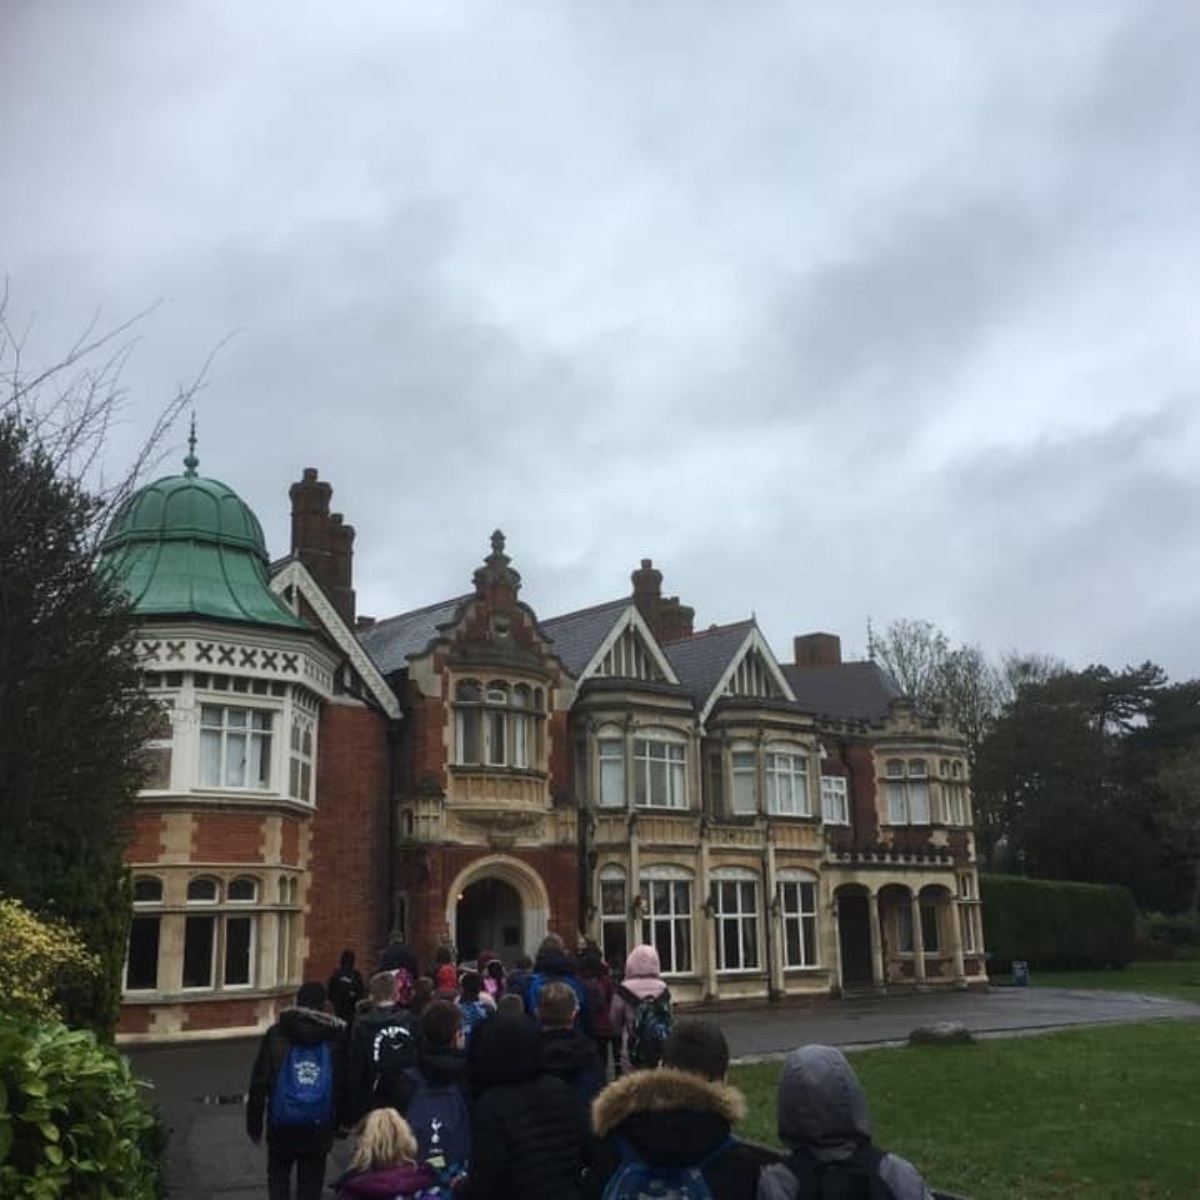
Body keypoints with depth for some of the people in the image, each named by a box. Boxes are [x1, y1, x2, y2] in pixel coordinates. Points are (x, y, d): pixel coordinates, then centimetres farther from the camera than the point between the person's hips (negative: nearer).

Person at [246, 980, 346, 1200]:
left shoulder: (276, 1033, -1)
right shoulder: (337, 1036, -1)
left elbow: (259, 1081, -2)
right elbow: (343, 1084, 0)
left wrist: (254, 1122, 5)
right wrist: (339, 1122, 8)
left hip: (282, 1122, 0)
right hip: (319, 1124, 0)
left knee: (278, 1175, 20)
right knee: (311, 1182, 11)